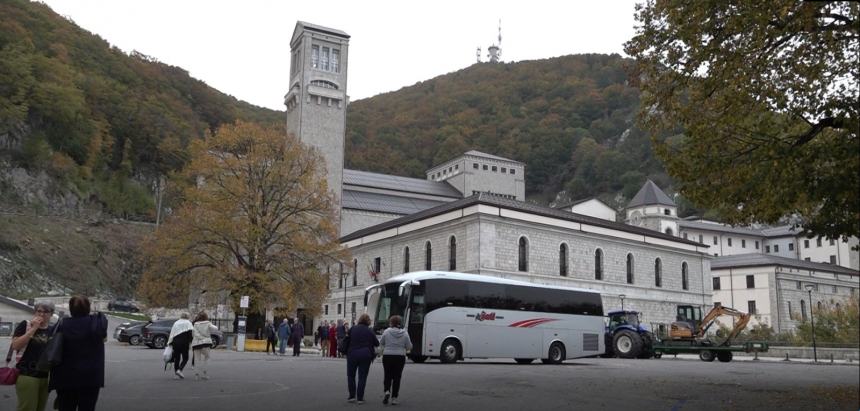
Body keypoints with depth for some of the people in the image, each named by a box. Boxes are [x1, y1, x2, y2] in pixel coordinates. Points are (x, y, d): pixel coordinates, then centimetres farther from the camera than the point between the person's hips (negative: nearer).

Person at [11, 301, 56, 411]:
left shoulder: (52, 331, 11)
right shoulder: (25, 325, 0)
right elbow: (15, 346, -13)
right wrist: (34, 328, -14)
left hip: (46, 377, 5)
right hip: (27, 375, -5)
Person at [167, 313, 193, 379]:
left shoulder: (175, 323, 18)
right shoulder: (188, 323, 6)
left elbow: (171, 334, 14)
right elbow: (191, 332, -8)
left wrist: (169, 343, 18)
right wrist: (191, 341, -4)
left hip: (175, 342, 4)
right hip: (184, 342, -4)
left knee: (176, 358, 11)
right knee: (185, 358, 5)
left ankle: (175, 375, 10)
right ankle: (179, 370, -15)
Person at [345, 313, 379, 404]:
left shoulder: (352, 329, 0)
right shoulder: (370, 331, -2)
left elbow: (347, 340, 6)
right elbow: (376, 343, 4)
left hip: (352, 354, 0)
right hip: (365, 355, 0)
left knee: (351, 375, 13)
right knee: (362, 377, 5)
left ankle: (352, 396, 10)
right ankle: (360, 398, 4)